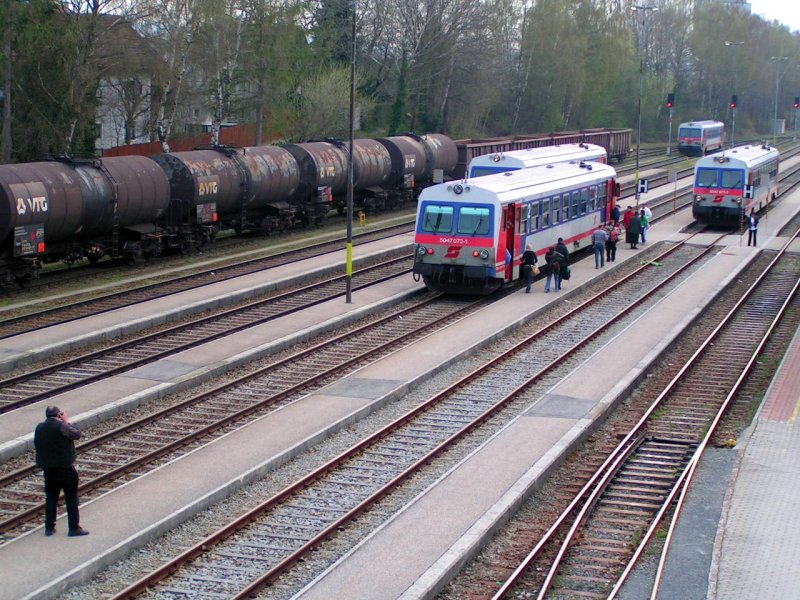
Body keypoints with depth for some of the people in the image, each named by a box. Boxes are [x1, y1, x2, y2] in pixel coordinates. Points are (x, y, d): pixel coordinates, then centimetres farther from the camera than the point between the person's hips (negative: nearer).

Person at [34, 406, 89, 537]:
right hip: (65, 467, -6)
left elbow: (36, 445, 12)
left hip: (48, 468, 6)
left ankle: (49, 527, 18)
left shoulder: (39, 428, 3)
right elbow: (77, 434, -8)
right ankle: (74, 527, 4)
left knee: (51, 497, 15)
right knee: (71, 497, 3)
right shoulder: (61, 426, -18)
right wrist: (67, 421, 0)